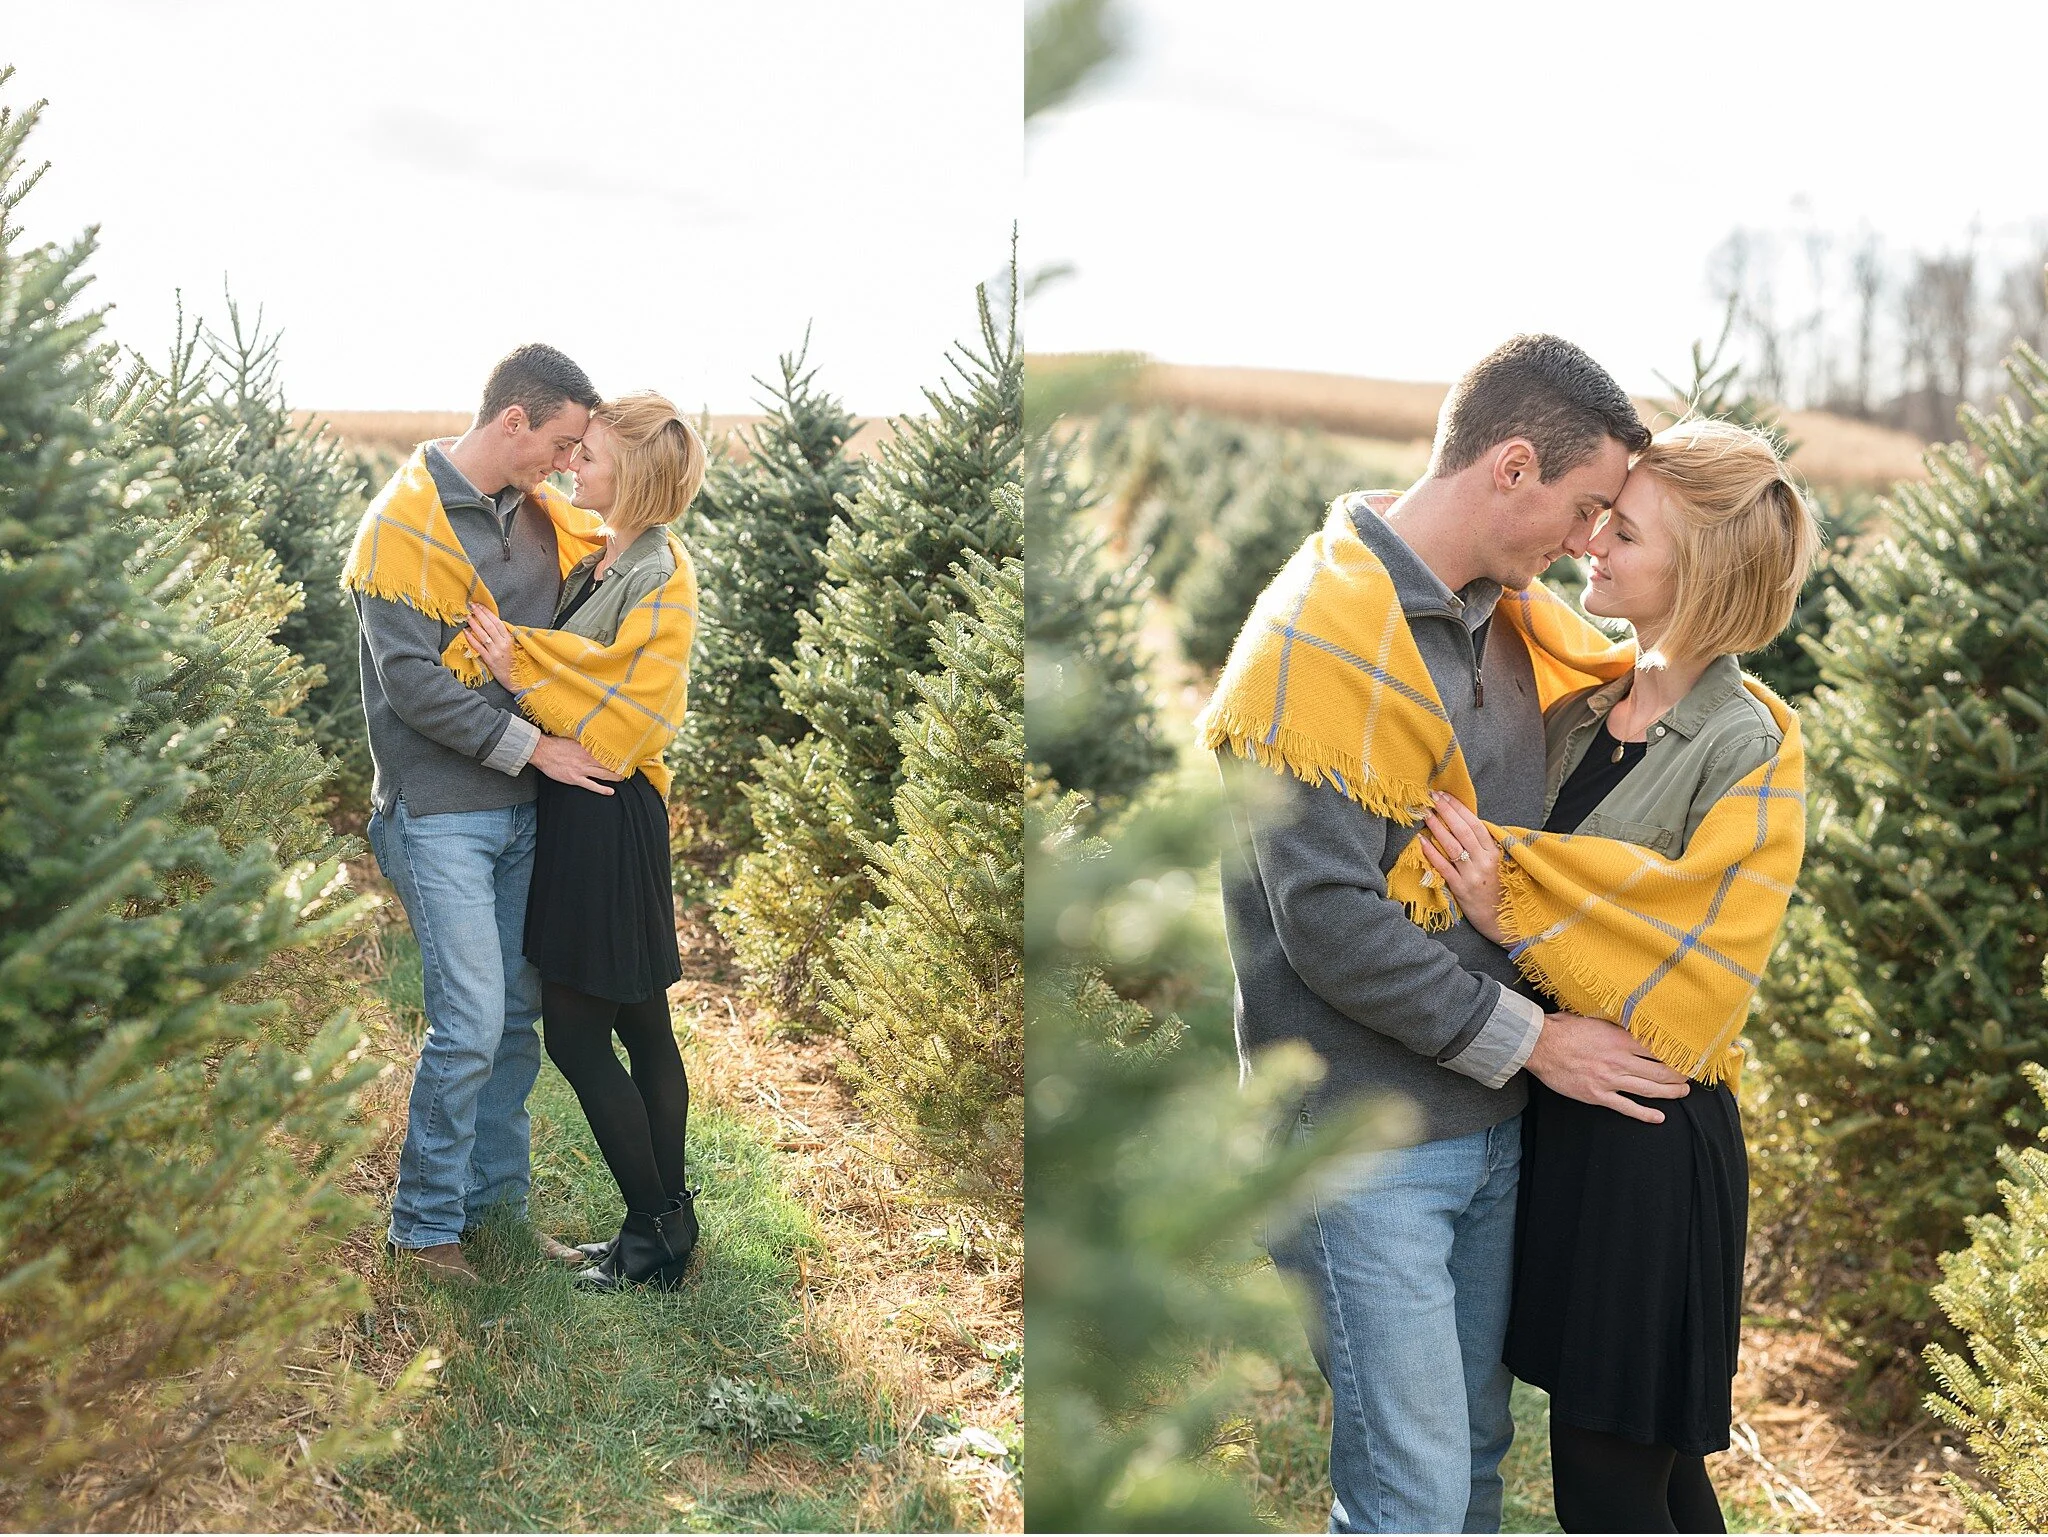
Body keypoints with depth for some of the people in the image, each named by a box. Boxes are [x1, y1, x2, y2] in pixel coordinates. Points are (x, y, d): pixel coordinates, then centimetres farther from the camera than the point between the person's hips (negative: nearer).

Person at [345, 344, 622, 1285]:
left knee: (519, 1010, 11)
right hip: (442, 814, -7)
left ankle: (497, 1198, 25)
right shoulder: (407, 520, -12)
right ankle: (424, 1223, 8)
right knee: (470, 1021, -9)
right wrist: (532, 745, -16)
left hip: (523, 809, 7)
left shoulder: (539, 514, 10)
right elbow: (410, 680, -18)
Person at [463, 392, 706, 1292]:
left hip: (610, 821, -9)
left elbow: (625, 717, -19)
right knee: (640, 1026, 14)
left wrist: (523, 672, -21)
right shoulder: (599, 561, 11)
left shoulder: (660, 578, -15)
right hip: (579, 812, 9)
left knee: (576, 1032, -2)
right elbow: (578, 667, 19)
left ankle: (656, 1233, 9)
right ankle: (668, 1223, 24)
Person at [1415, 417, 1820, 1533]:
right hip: (1554, 1110, 7)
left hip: (1649, 1137, -6)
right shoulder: (1587, 706, 4)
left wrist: (1511, 917, -25)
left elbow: (1689, 983, -19)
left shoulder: (1746, 749, -15)